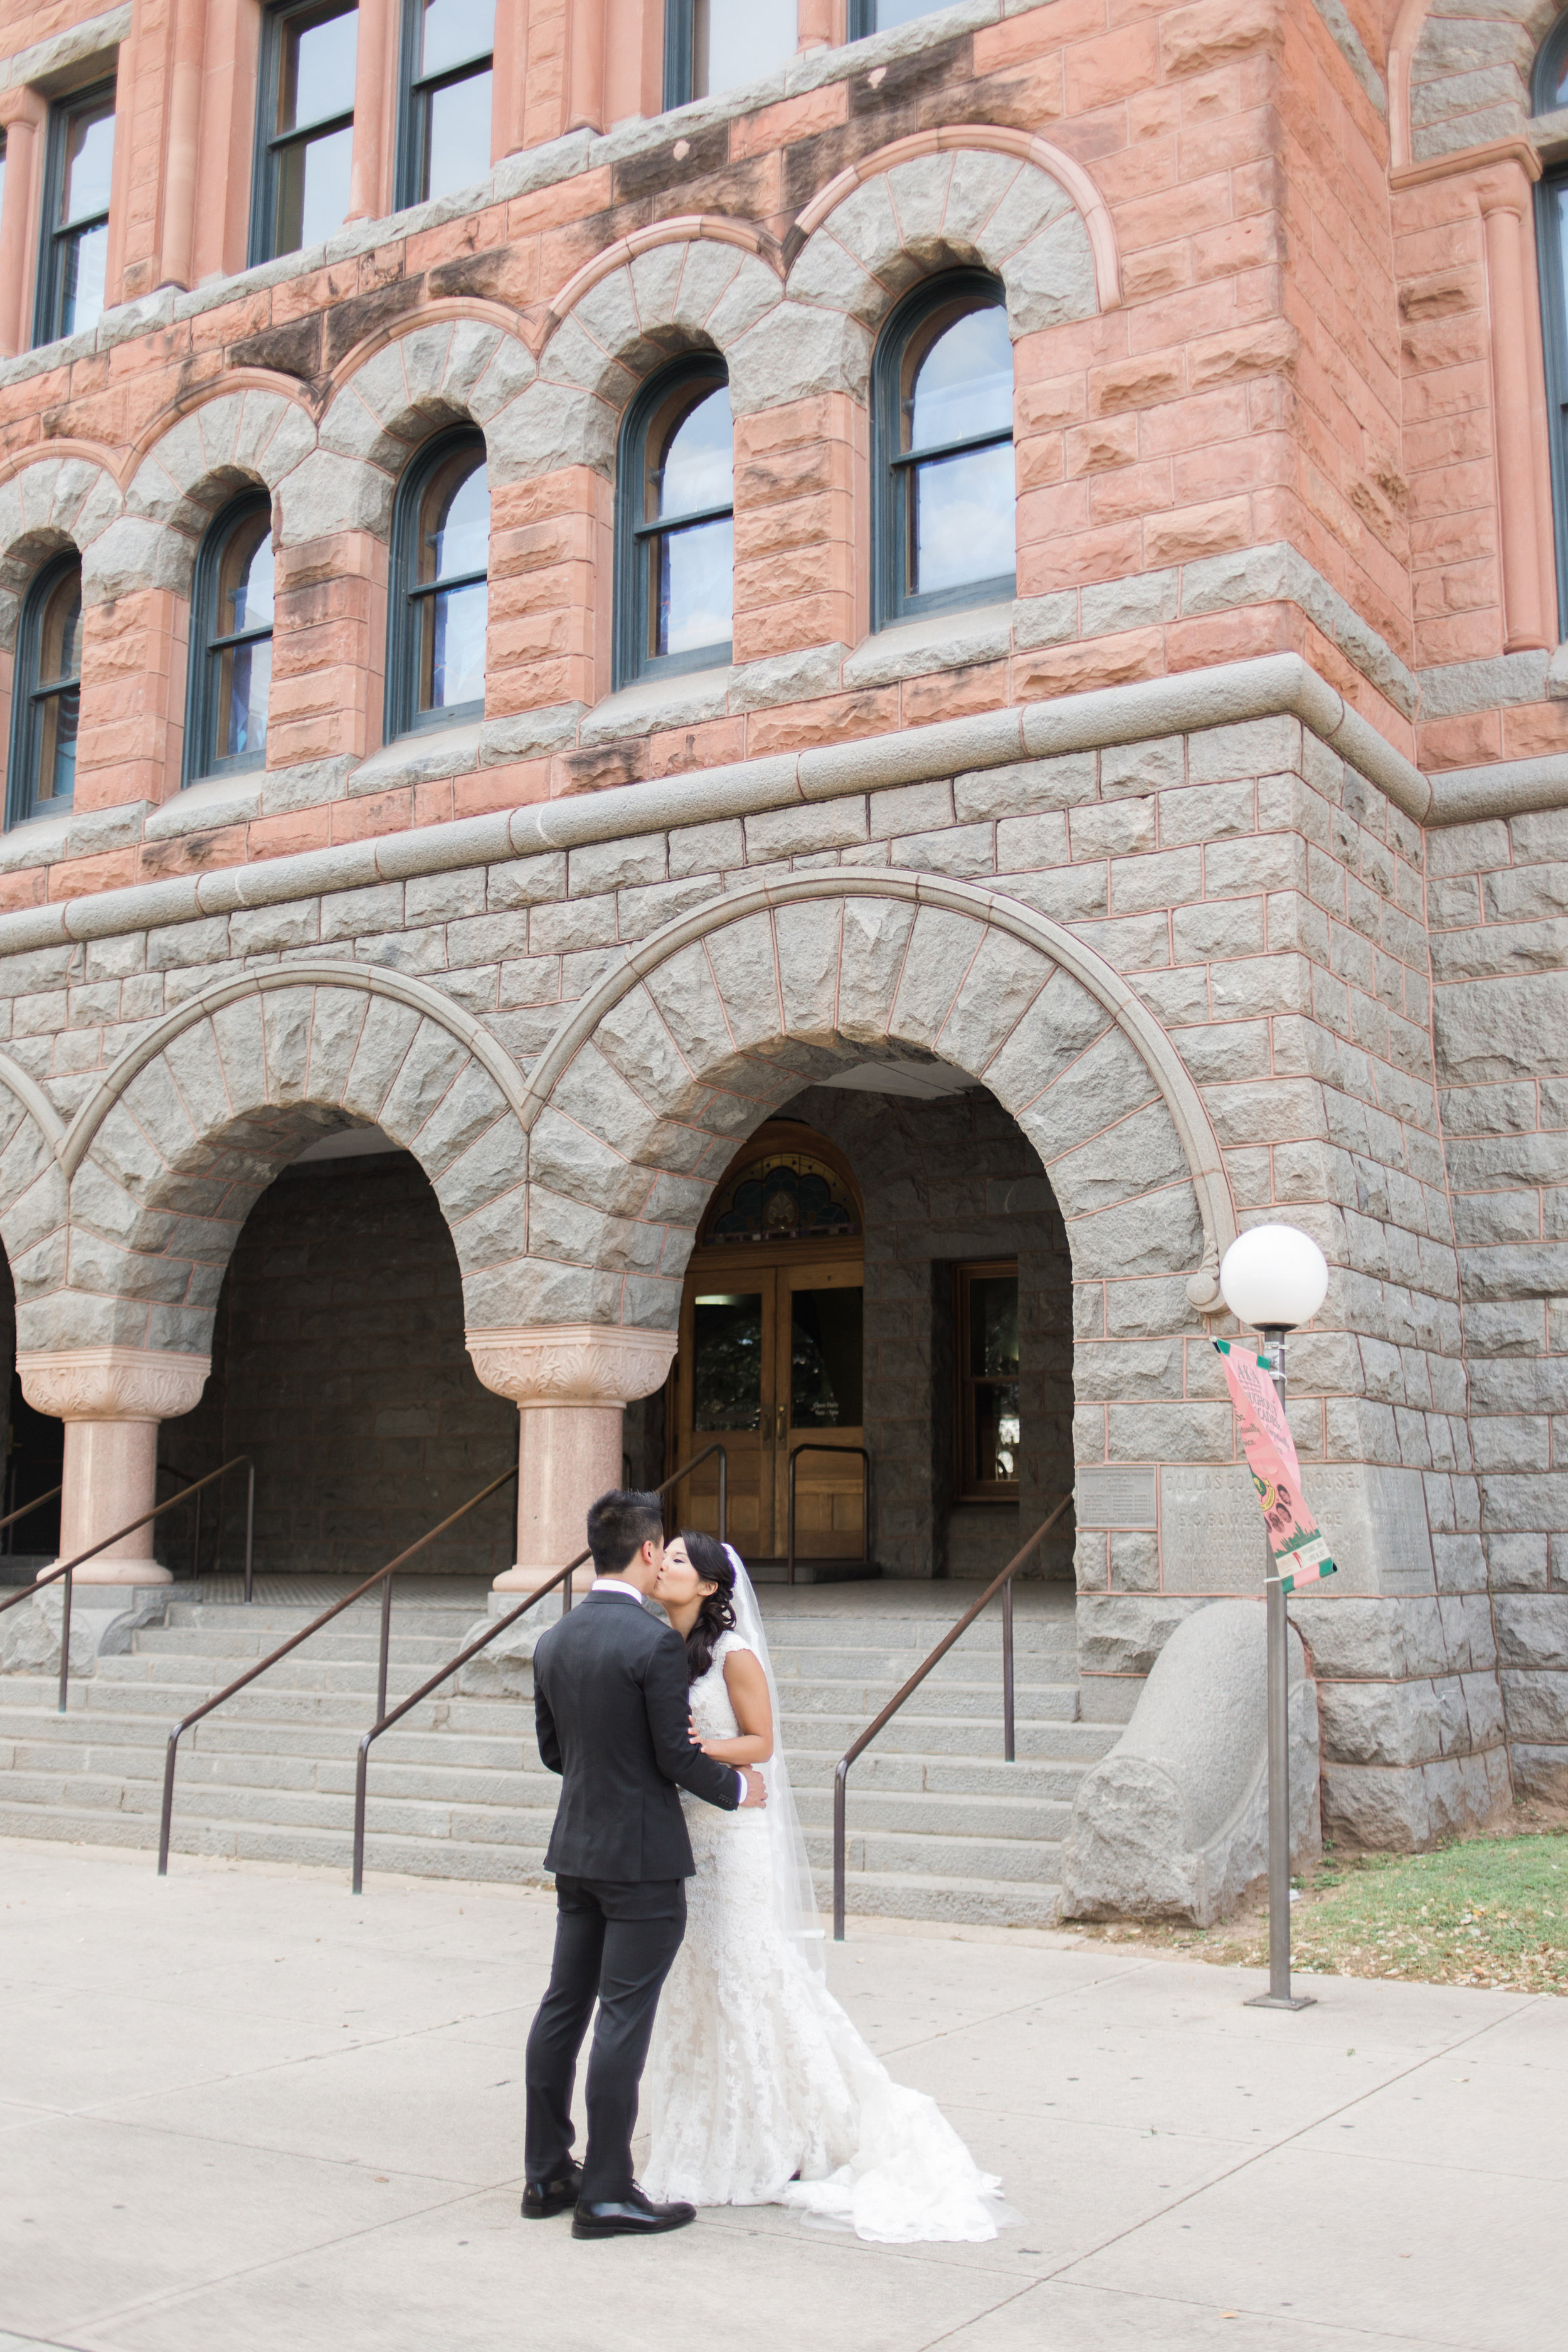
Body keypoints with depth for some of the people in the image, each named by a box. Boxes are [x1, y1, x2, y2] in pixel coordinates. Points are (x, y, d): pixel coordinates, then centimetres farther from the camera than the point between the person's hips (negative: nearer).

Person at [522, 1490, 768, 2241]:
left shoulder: (553, 1642, 5)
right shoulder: (656, 1642, -18)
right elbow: (677, 1756, -16)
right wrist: (738, 1789, 1)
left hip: (574, 1849, 7)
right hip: (642, 1856, -7)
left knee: (562, 2008, 13)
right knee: (623, 2019, -2)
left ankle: (547, 2173, 22)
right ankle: (606, 2194, 4)